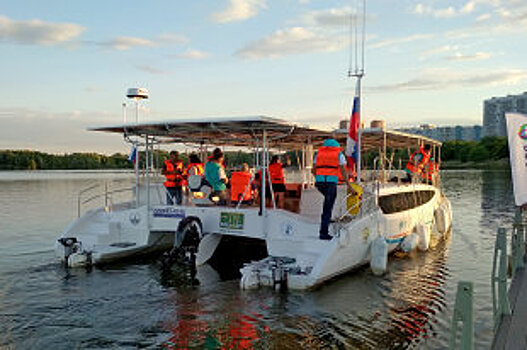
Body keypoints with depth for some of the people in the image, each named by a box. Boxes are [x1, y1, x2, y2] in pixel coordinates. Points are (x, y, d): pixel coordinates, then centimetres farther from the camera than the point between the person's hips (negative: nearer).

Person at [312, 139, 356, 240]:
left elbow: (314, 170, 20)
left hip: (319, 182, 4)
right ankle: (323, 233, -1)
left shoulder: (319, 153, 18)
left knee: (329, 197, 33)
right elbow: (343, 171, -1)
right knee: (327, 207, 0)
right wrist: (349, 185, 2)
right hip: (331, 182, -4)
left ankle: (327, 218, 24)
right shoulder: (339, 154, 9)